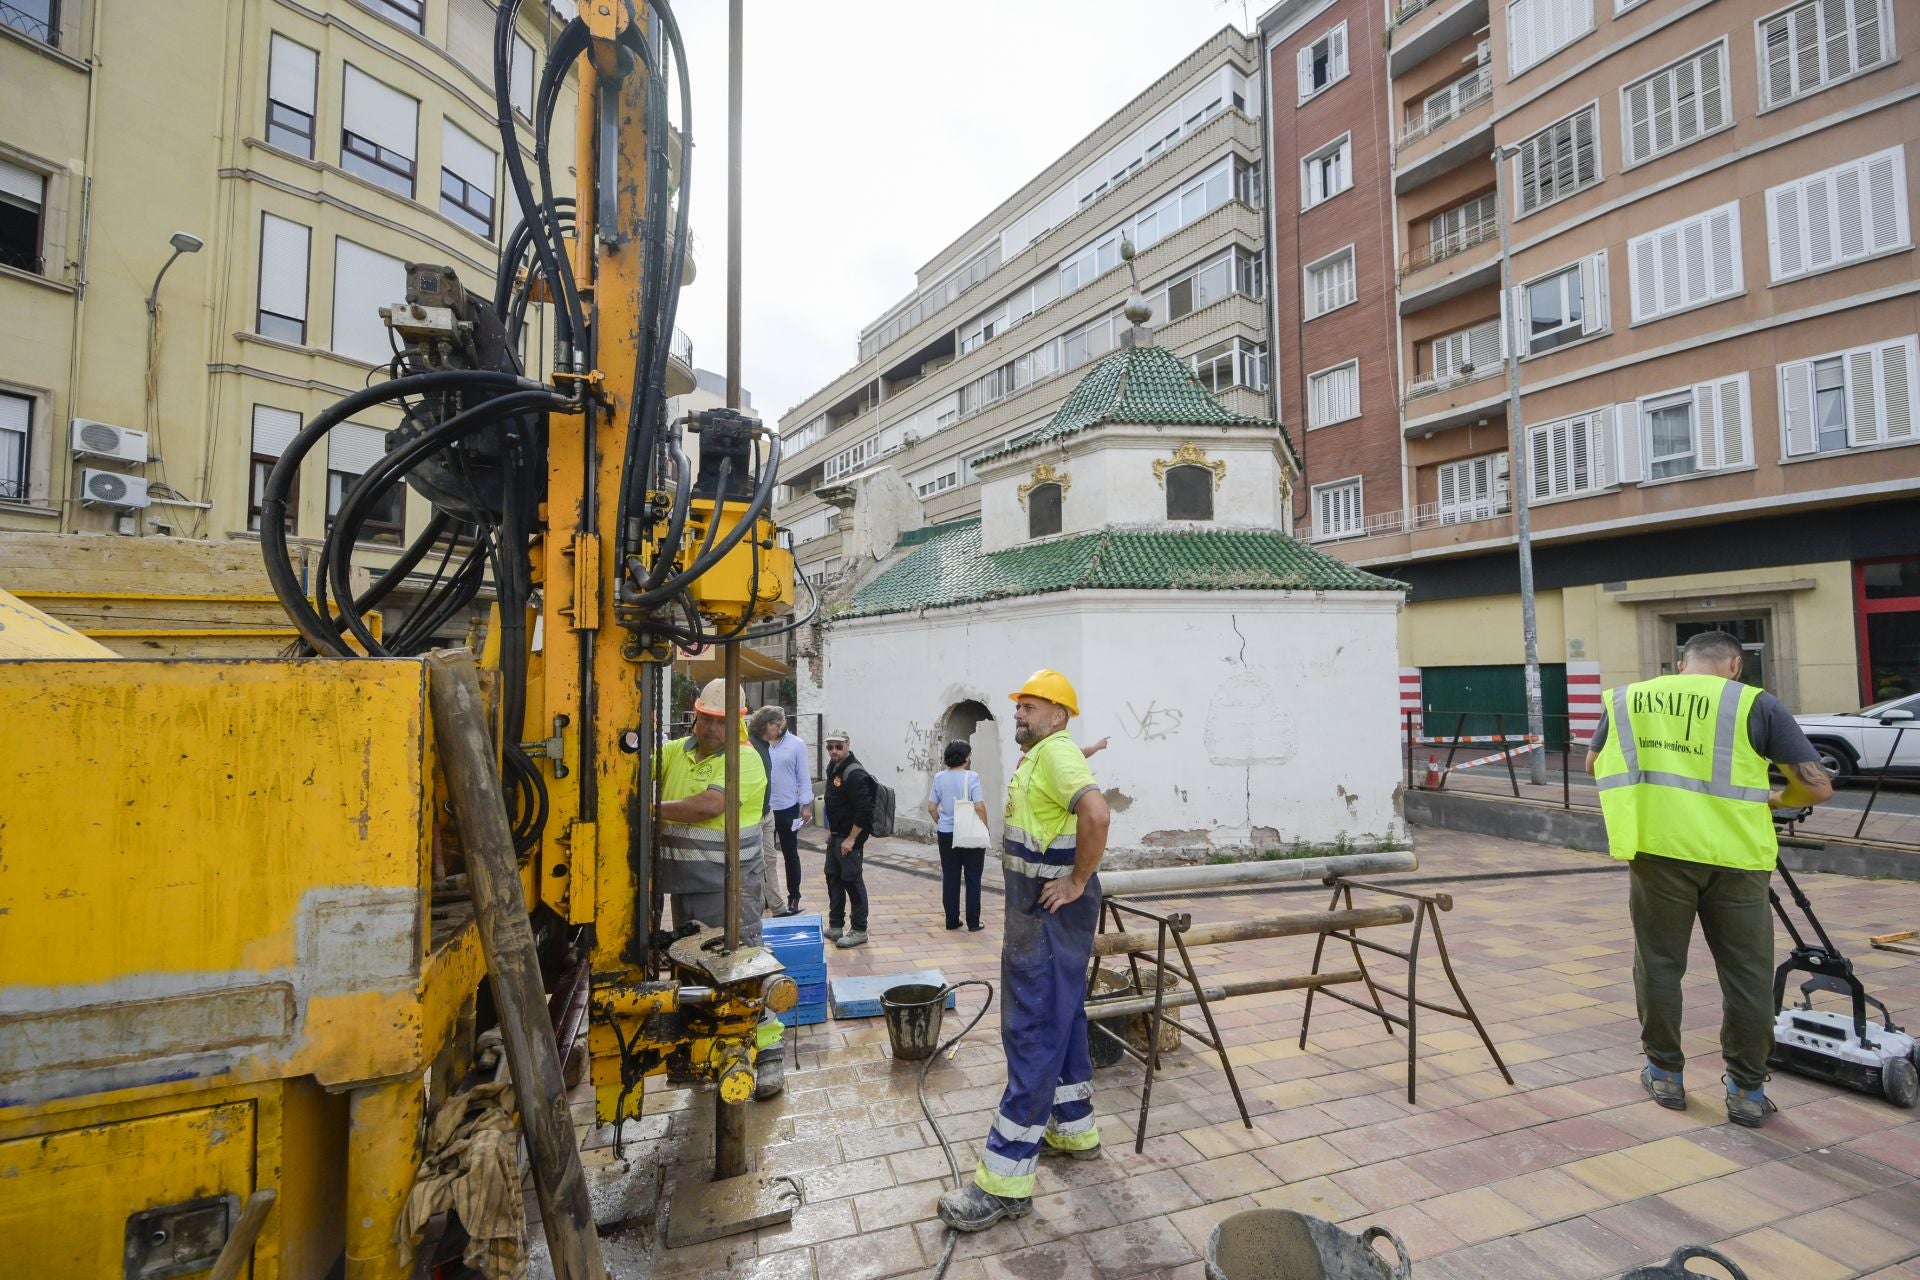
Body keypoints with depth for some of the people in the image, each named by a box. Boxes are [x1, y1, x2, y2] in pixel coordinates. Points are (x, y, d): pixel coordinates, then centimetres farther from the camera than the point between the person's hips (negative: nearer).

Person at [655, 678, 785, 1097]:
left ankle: (769, 1053, 9)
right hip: (683, 884, 7)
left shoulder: (745, 760, -14)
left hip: (728, 886, -7)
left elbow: (708, 806, -25)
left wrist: (653, 808, -15)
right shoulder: (674, 751, 7)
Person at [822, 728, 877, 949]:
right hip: (835, 835, 9)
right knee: (833, 878, 15)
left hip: (850, 837, -9)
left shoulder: (855, 773, -22)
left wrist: (851, 839, -21)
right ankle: (835, 926, 27)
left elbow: (863, 810, -26)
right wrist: (831, 829, 17)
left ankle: (859, 931, 7)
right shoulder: (832, 767, 8)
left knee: (852, 881, -3)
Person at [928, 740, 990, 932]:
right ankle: (973, 922, 11)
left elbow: (931, 808, 5)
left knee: (950, 878, 10)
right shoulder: (971, 777, -13)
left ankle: (952, 920, 15)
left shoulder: (939, 778, 1)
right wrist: (985, 829, -4)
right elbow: (979, 807, -17)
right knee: (973, 878, 7)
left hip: (946, 834, 4)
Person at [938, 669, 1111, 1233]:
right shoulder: (1039, 756, 14)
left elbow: (1096, 812, -35)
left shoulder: (1056, 752, -18)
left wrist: (1078, 880, -25)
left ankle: (1005, 1180, 1)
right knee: (1061, 1019, 20)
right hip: (1039, 911, 11)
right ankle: (1074, 1130, 36)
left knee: (1032, 1032, -6)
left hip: (1052, 913, -11)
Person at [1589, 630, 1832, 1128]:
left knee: (1659, 963, 14)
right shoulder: (1755, 703, 0)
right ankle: (1747, 1090, 23)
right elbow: (1817, 785, 0)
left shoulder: (1628, 698, 8)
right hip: (1732, 853, -1)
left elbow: (1594, 763, 21)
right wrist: (1773, 799, 20)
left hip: (1658, 848, 1)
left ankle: (1665, 1074, 25)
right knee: (1746, 974, 13)